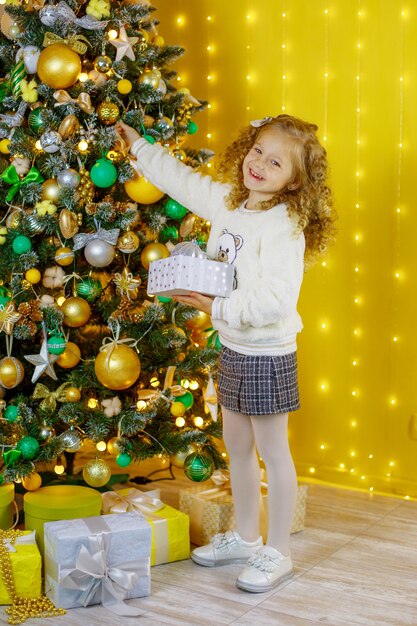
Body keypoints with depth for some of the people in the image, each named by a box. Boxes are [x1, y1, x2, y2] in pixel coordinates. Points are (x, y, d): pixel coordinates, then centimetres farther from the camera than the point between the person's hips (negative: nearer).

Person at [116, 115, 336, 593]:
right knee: (237, 446, 18)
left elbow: (276, 299, -30)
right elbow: (183, 180, 21)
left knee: (272, 452, 3)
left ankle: (277, 553, 17)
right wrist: (139, 146, 25)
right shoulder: (227, 202, 4)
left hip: (267, 352, -8)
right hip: (232, 346, 9)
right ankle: (245, 537, 35)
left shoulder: (283, 228, -22)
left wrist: (220, 308, -29)